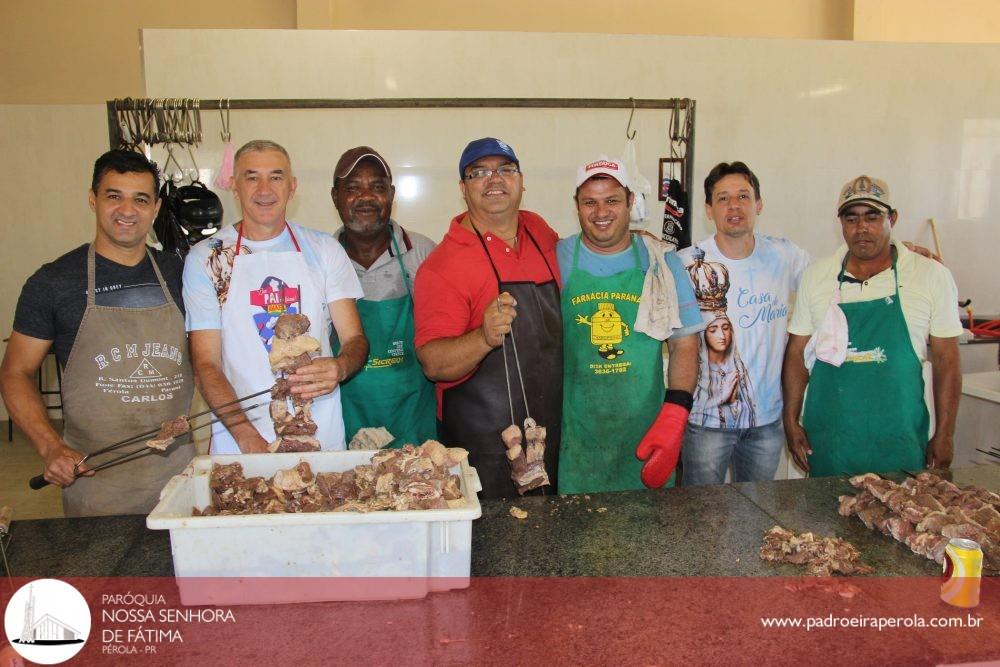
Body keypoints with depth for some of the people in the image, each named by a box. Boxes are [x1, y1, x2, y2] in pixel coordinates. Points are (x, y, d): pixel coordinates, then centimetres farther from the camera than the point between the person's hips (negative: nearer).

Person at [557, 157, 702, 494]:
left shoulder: (662, 263, 2)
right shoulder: (555, 261, -1)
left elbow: (684, 343, 4)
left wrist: (673, 418, -8)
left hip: (646, 436, 1)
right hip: (574, 437, -1)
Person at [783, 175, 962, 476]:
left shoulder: (932, 276, -2)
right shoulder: (815, 276, 2)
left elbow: (946, 361, 1)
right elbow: (797, 353, 6)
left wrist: (944, 436, 0)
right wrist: (791, 421, 3)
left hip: (899, 443, -1)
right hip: (826, 439, 2)